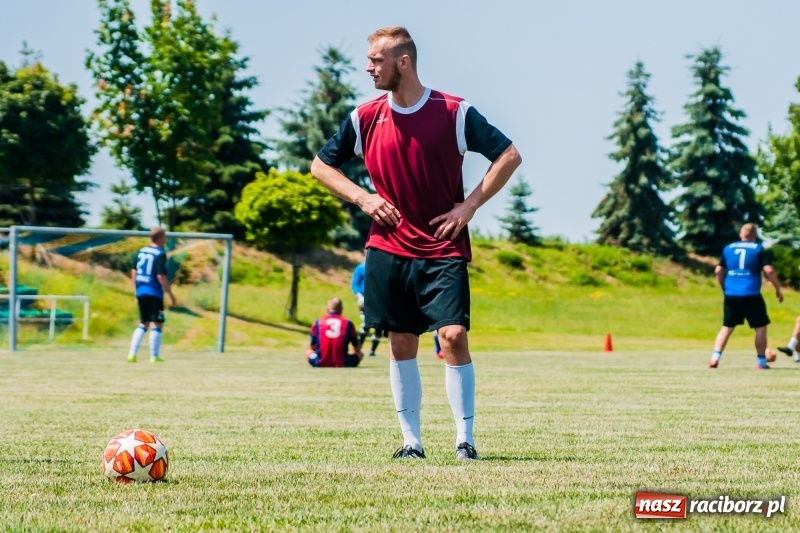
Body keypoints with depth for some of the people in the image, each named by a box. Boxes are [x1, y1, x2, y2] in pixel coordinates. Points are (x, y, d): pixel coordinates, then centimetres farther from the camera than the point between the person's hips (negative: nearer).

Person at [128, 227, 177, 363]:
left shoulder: (141, 251, 10)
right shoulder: (160, 254, -11)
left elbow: (134, 272, 14)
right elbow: (161, 276, -17)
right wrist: (170, 294, -10)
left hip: (141, 292, 7)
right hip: (154, 294, -7)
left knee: (143, 324, 16)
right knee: (157, 325, 1)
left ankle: (132, 354, 8)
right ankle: (154, 356, 1)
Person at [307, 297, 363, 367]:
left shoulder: (318, 322, 7)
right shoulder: (347, 323, 5)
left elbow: (312, 346, 16)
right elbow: (357, 348, 16)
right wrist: (358, 354, 39)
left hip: (321, 364, 1)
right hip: (342, 364, -1)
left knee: (309, 353, 29)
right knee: (360, 354, 21)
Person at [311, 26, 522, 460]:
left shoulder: (455, 113, -7)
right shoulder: (365, 118, 2)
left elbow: (509, 156, -3)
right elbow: (321, 165, 13)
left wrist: (470, 205, -9)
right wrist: (362, 198, -2)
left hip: (443, 250, -3)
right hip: (388, 250, 3)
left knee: (453, 337, -13)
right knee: (401, 344, 4)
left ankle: (465, 440, -2)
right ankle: (411, 442, 11)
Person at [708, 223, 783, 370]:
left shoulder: (728, 248, 10)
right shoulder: (759, 249, 1)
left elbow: (718, 271, 8)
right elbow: (769, 270, -9)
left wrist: (724, 289, 20)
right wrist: (778, 289, 2)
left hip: (731, 296, 4)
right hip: (751, 296, -4)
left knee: (727, 327, 13)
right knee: (760, 327, 9)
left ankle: (715, 358, 0)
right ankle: (761, 362, 8)